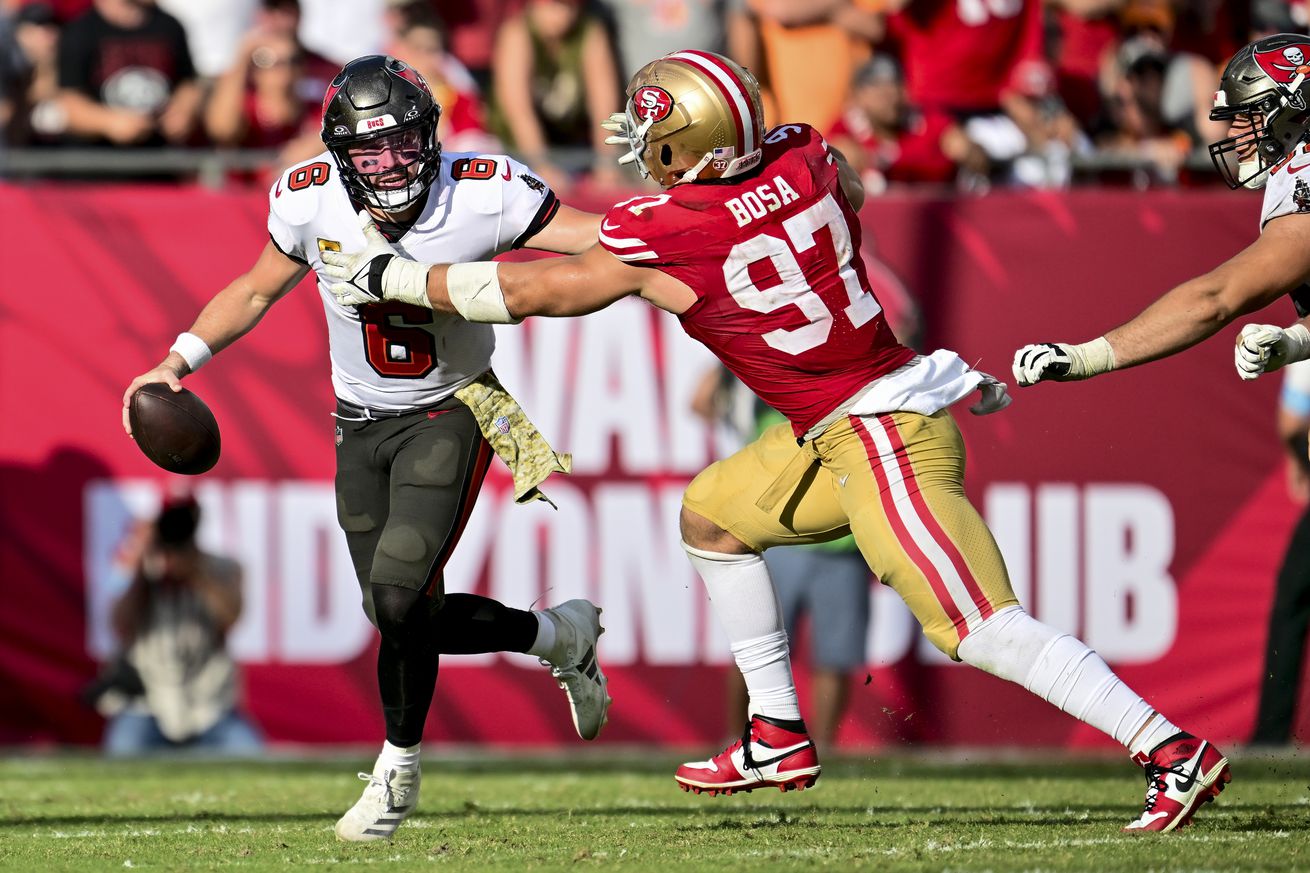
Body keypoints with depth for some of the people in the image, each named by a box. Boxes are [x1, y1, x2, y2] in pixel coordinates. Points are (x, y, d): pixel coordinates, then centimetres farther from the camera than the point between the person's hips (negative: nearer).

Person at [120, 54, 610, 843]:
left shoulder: (481, 196, -23)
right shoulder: (311, 201, -13)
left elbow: (606, 240, -18)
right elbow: (258, 289, 5)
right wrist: (179, 362, -4)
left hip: (451, 414, -4)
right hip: (363, 426, 4)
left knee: (397, 595, -20)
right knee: (412, 620, 0)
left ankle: (398, 769, 5)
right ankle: (561, 637, 30)